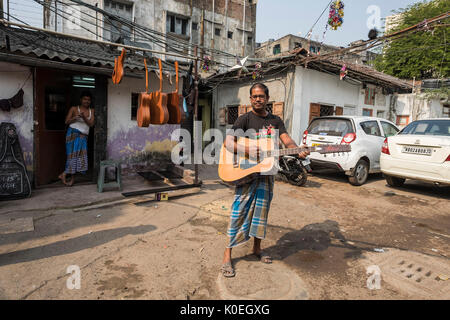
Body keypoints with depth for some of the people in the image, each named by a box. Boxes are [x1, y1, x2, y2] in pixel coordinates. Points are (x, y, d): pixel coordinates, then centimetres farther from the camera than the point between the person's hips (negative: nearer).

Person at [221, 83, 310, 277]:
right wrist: (250, 151, -30)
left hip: (266, 172, 5)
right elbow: (228, 142, -15)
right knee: (239, 212, -5)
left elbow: (287, 140, -1)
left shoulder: (275, 121, 11)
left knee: (261, 211, 13)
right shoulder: (245, 119, -4)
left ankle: (257, 248, 31)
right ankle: (227, 255, 6)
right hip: (247, 172, -4)